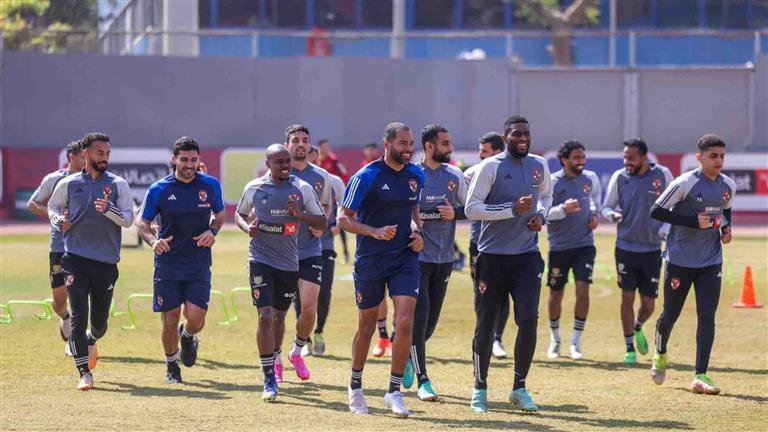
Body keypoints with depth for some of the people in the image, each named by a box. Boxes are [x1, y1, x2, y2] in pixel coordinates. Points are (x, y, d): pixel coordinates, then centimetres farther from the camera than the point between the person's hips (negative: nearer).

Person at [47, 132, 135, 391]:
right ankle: (84, 372, -7)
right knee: (79, 315, -11)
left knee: (100, 319, 9)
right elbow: (53, 207, 21)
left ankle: (91, 341, 45)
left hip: (106, 262, 1)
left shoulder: (118, 185, 2)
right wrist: (60, 221, -1)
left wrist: (109, 210, -22)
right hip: (75, 259, -1)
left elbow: (128, 219, -3)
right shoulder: (68, 184, 5)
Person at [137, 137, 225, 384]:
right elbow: (143, 223, 4)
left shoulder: (210, 186, 1)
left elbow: (219, 214, 17)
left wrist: (212, 231, -5)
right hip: (167, 264, -1)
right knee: (170, 320, -1)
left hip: (199, 264, 1)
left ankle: (187, 336, 29)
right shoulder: (159, 190, -4)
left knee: (196, 320, -9)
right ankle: (171, 365, 24)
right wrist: (153, 241, -17)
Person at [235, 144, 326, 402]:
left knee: (279, 316, 16)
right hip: (261, 260, -2)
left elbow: (321, 223, 2)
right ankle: (269, 379, -11)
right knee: (265, 317, -14)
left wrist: (299, 214, -16)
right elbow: (239, 214, 15)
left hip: (289, 263, 2)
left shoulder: (302, 188, -1)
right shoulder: (254, 188, -2)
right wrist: (247, 228, -7)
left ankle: (273, 361, 40)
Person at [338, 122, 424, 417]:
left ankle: (394, 392, -3)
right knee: (366, 327, 9)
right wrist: (375, 232, -25)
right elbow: (343, 219, -10)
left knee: (405, 323, -12)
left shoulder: (416, 176, 5)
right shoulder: (366, 177, -11)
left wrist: (417, 232, 4)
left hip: (405, 259, 3)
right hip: (370, 261, -3)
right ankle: (355, 387, 30)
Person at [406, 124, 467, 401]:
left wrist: (455, 213, -7)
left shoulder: (455, 176, 5)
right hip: (416, 256, -5)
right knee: (420, 314, -10)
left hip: (445, 258, 5)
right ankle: (423, 381, -6)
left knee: (432, 317, 9)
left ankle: (408, 356, 37)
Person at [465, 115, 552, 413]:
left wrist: (541, 214, 4)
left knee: (529, 320, -8)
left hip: (526, 254, 3)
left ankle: (519, 388, 4)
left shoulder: (539, 166, 6)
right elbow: (471, 208, -14)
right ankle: (480, 388, 18)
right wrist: (513, 209, -22)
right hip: (493, 255, -3)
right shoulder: (491, 167, -10)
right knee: (486, 323, 4)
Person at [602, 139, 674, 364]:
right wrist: (612, 215, -15)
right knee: (627, 298, -2)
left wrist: (665, 229, -8)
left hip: (652, 249, 0)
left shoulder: (662, 175, -3)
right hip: (626, 246, 0)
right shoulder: (619, 177, -2)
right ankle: (630, 349, 9)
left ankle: (638, 327, 36)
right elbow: (606, 207, 7)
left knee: (648, 303, 3)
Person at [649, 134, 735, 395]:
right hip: (680, 260, -4)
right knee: (671, 314, 7)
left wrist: (727, 228, 0)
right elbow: (656, 211, -15)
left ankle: (701, 376, -6)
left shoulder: (728, 186, 2)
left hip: (711, 261, 4)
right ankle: (660, 354, 38)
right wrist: (694, 221, -22)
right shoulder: (685, 183, -16)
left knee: (707, 315, -7)